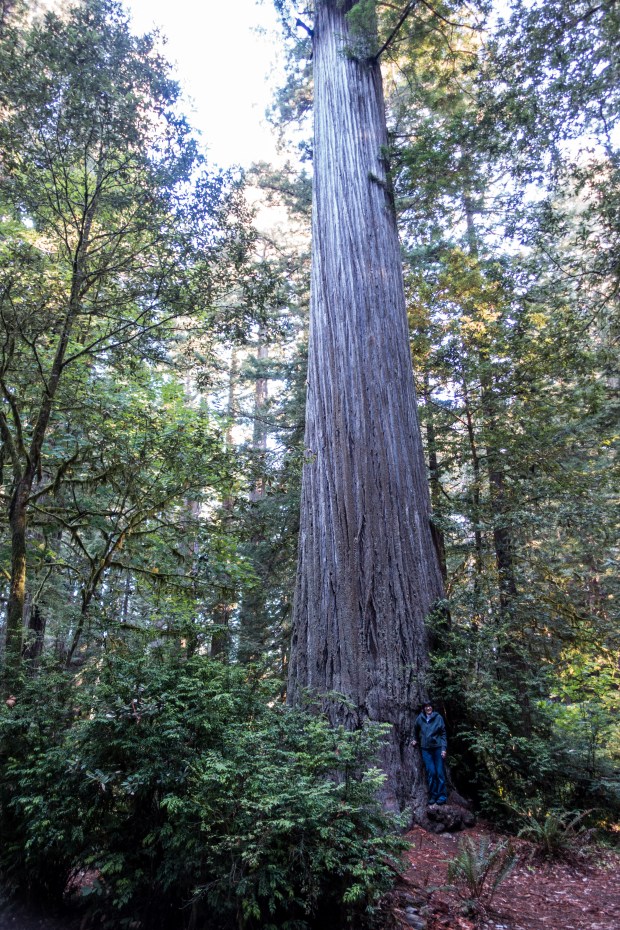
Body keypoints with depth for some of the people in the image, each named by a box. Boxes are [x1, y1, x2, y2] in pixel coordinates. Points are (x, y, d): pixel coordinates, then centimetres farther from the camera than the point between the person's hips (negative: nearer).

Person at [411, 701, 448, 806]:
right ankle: (433, 796, 9)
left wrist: (444, 748, -8)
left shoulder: (438, 717, -4)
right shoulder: (420, 718, 2)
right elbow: (416, 730, 22)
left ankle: (442, 796, 9)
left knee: (440, 772, 0)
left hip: (437, 748, -1)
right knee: (431, 772, -2)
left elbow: (443, 733, -3)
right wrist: (415, 740, 26)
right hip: (426, 749, 1)